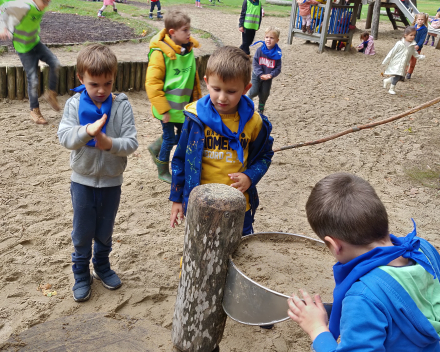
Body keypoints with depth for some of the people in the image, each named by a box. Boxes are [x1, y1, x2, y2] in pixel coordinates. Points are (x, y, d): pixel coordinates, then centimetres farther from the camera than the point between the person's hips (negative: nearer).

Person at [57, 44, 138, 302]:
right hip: (83, 181, 0)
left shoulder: (122, 105, -11)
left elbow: (131, 143, -15)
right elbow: (65, 137, -21)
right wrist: (87, 131, -39)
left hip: (112, 181, 1)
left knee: (105, 231, 19)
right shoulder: (75, 104, -10)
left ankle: (102, 266, 42)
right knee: (82, 233, 13)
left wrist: (109, 143, -33)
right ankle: (82, 275, 32)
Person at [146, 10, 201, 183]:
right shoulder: (160, 53, -18)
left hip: (184, 106, 7)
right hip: (168, 107, -6)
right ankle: (163, 172, 30)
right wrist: (163, 110, -18)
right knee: (169, 138, 6)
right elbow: (153, 84, -19)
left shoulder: (188, 50, 2)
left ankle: (156, 148, 36)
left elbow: (193, 78, 13)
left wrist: (197, 100, 14)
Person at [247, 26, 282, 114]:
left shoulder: (277, 53, -11)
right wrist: (260, 74, -22)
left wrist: (271, 75, -23)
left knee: (264, 94, 10)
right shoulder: (260, 50, -14)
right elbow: (255, 63, -13)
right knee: (254, 91, -10)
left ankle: (261, 111, 31)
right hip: (257, 76, -1)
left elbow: (278, 68, -7)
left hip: (268, 78, 1)